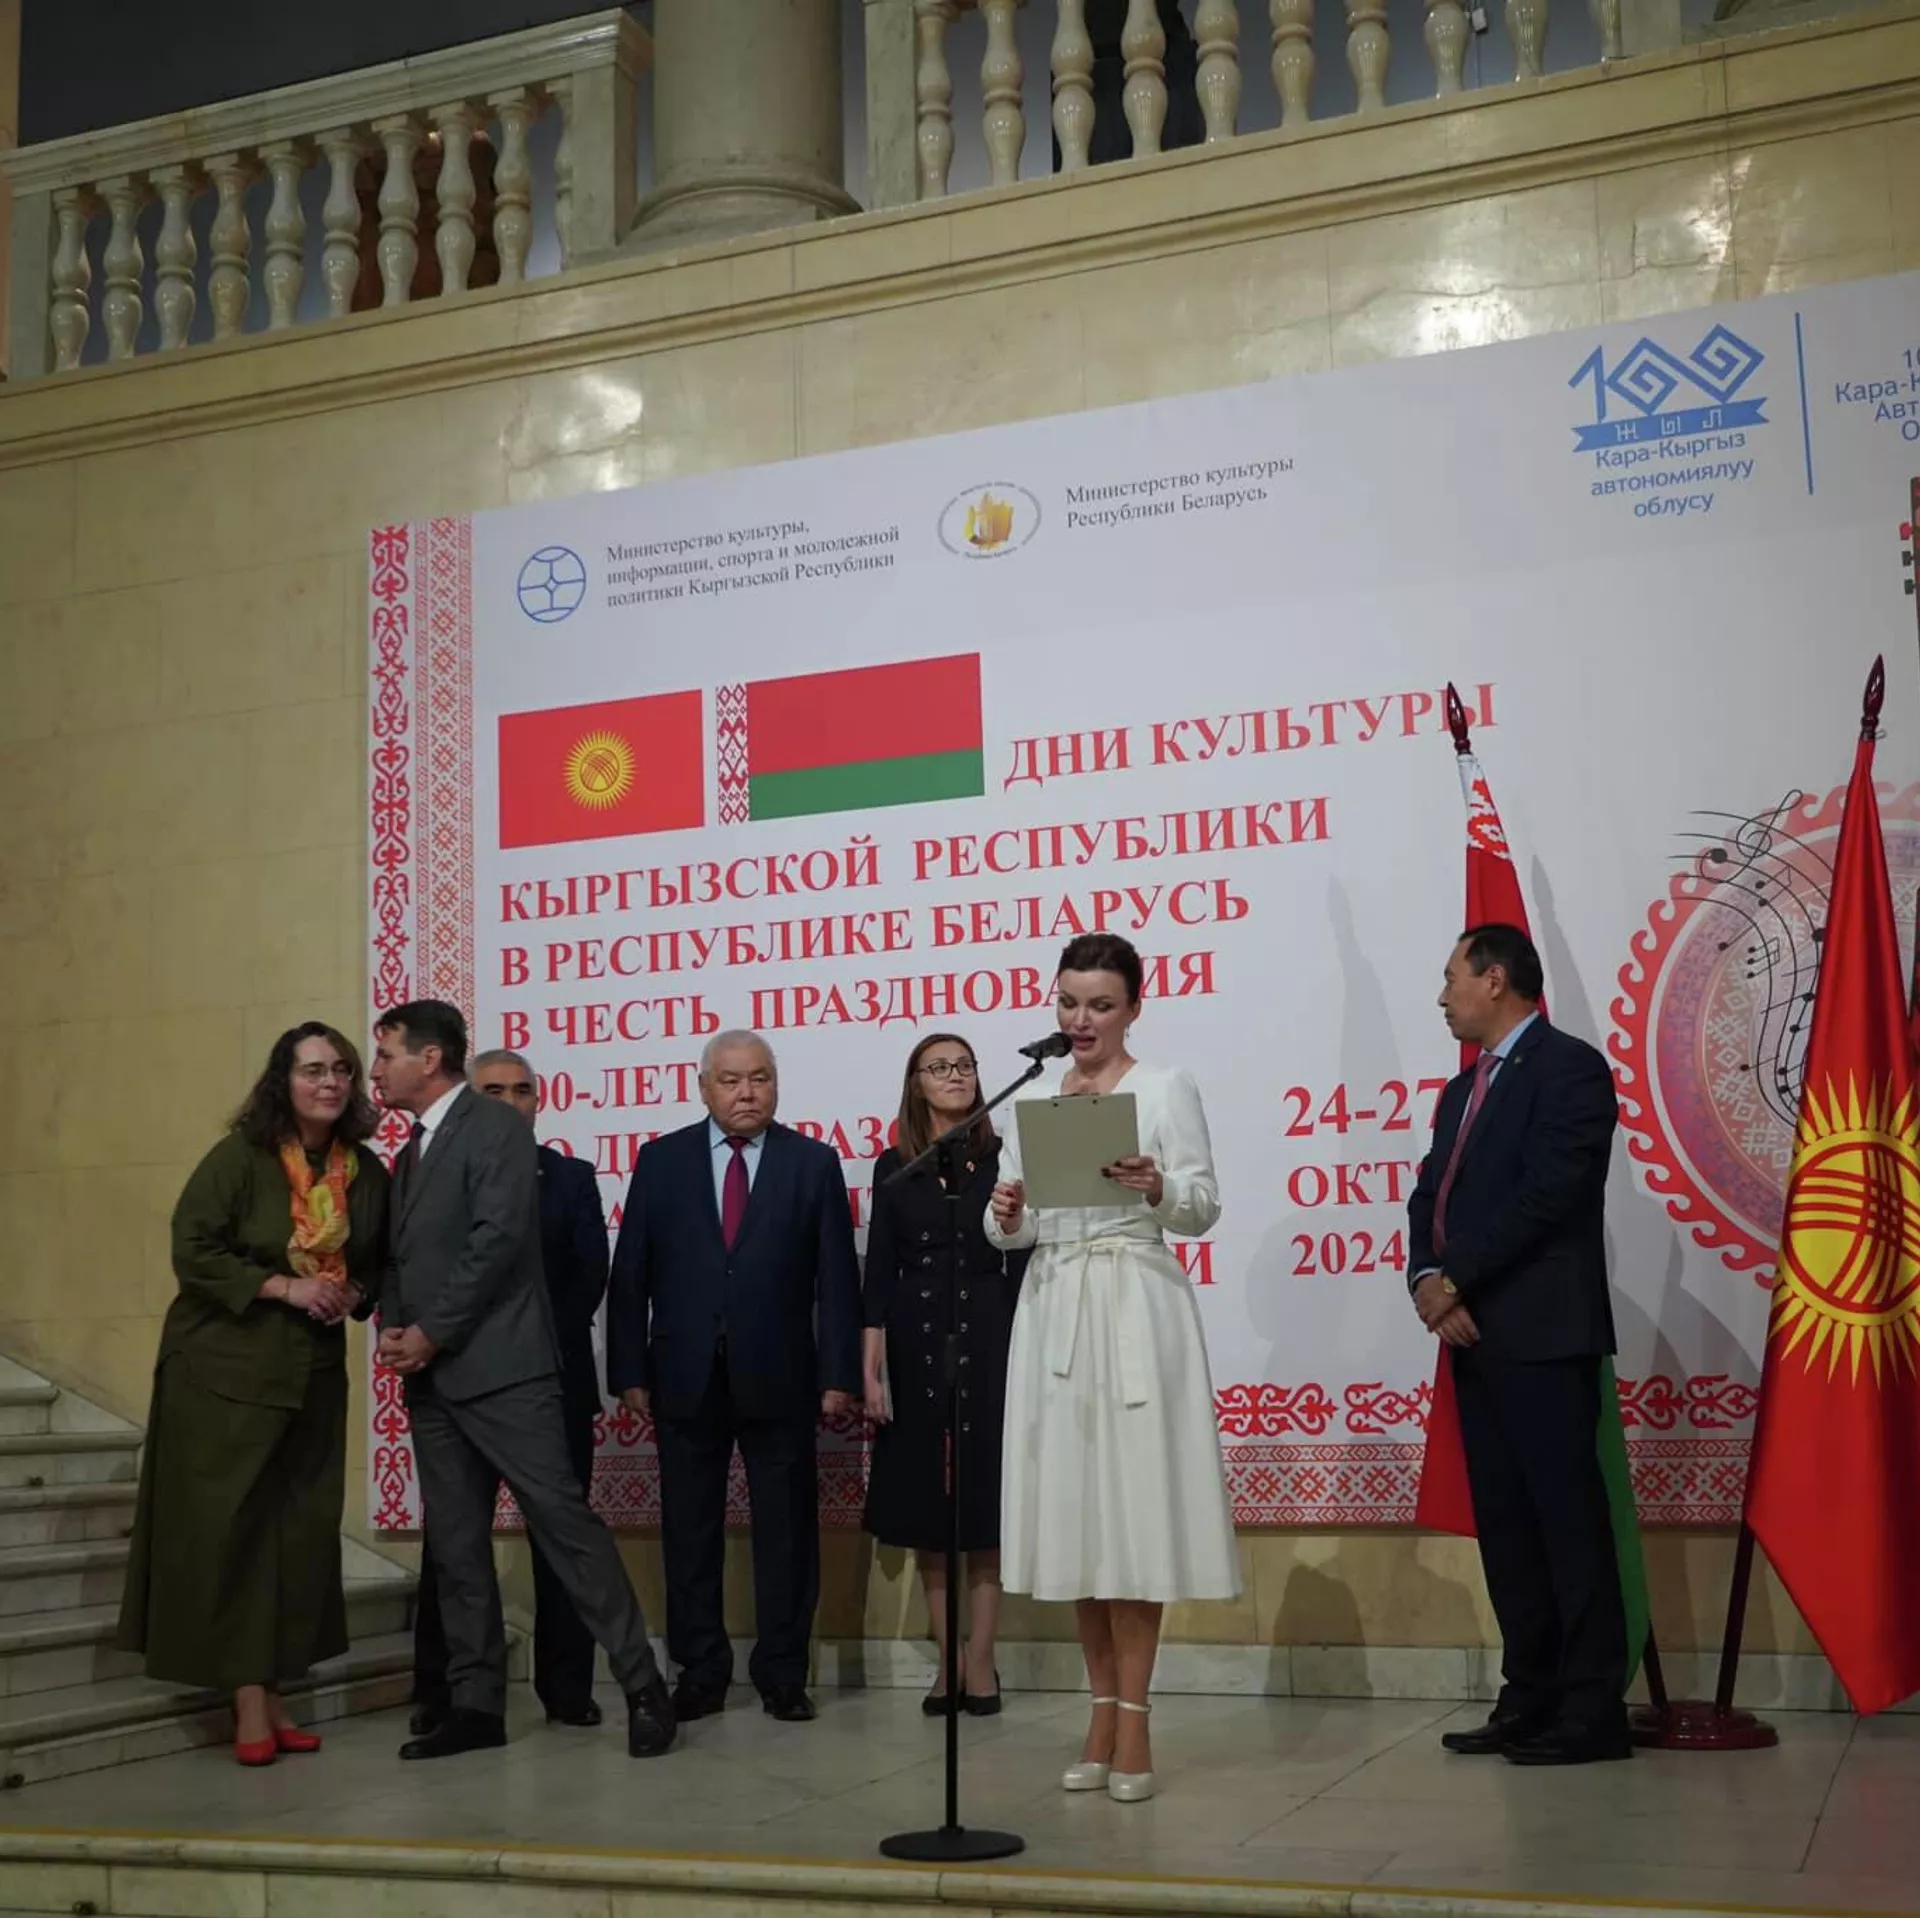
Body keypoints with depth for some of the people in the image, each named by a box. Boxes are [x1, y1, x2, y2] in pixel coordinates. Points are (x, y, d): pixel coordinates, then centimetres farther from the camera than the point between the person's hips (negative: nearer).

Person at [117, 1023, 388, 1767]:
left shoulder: (367, 1173, 4)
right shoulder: (239, 1158, -11)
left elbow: (378, 1259, 16)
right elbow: (193, 1251, -14)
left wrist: (355, 1293, -5)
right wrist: (284, 1288, -19)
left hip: (313, 1373, 5)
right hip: (222, 1370, -5)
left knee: (302, 1532, 5)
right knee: (227, 1530, -4)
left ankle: (270, 1694, 15)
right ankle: (247, 1703, 2)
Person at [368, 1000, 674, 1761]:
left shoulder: (497, 1126, -6)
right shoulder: (411, 1153, 20)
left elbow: (498, 1238, -16)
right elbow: (401, 1257, 20)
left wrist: (432, 1332, -14)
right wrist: (392, 1329, 0)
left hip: (501, 1365, -8)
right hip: (432, 1377, 8)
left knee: (563, 1518, -9)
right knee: (454, 1544, 8)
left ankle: (643, 1686, -4)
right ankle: (476, 1703, 14)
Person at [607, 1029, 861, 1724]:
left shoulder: (813, 1163, 3)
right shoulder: (661, 1160, 5)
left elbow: (837, 1278, 0)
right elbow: (630, 1275, 4)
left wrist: (838, 1374, -6)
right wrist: (630, 1371, -3)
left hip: (777, 1374, -1)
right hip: (685, 1374, 1)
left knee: (786, 1527, 4)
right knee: (689, 1529, 6)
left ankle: (782, 1672, 14)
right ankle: (700, 1670, 17)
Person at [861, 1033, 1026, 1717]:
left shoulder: (1002, 1160, 3)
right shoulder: (893, 1167, 6)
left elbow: (1020, 1263, 1)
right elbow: (880, 1271, 4)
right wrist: (870, 1371, -2)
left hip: (987, 1341, -2)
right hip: (914, 1346, 2)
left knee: (984, 1506, 0)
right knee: (924, 1509, 5)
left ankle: (979, 1661, 8)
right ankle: (947, 1661, 15)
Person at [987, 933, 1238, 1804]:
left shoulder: (1166, 1088, 2)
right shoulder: (1032, 1097, 13)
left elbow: (1203, 1209, -3)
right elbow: (1010, 1231, 12)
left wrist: (1154, 1186, -23)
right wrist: (1006, 1215, -10)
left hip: (1136, 1308, -4)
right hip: (1053, 1310, 4)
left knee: (1134, 1507, -5)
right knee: (1073, 1508, 5)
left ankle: (1132, 1722, 0)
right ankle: (1105, 1712, 15)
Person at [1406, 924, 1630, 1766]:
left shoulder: (1569, 1067, -6)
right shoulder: (1463, 1089, 21)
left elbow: (1546, 1195, -16)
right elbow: (1431, 1197, 14)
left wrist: (1457, 1280, -12)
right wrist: (1429, 1280, -5)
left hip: (1544, 1333, -9)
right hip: (1476, 1335, 9)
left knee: (1567, 1519, -5)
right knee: (1503, 1524, 9)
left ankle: (1593, 1710, 0)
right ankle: (1531, 1699, 16)